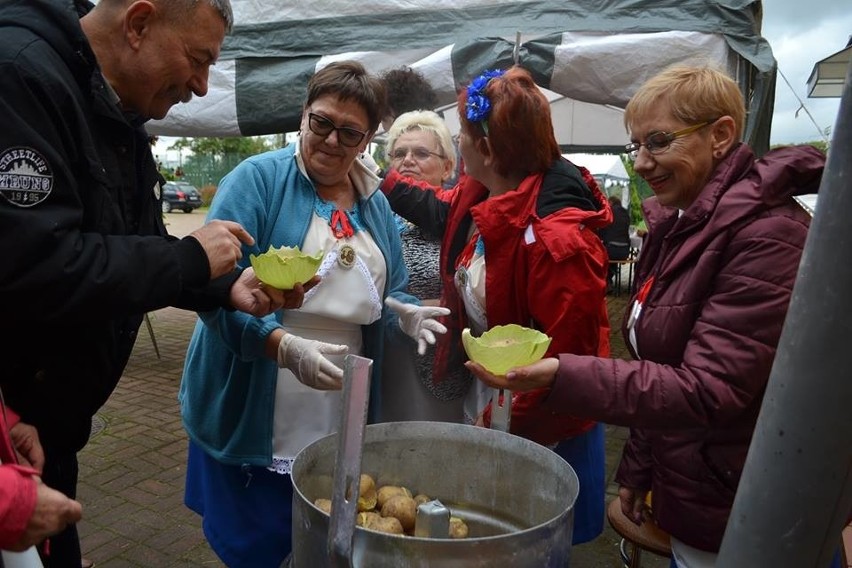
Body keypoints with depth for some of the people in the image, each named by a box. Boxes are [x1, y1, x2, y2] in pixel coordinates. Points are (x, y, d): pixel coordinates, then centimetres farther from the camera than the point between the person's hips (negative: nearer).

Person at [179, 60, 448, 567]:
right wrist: (284, 347, -31)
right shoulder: (257, 179, -9)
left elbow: (390, 294, 15)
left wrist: (405, 313, -9)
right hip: (252, 418, -4)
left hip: (344, 419, 5)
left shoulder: (377, 205, 8)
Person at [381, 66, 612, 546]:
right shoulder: (483, 196, -4)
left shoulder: (557, 238, -31)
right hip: (481, 408, 9)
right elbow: (446, 215, 21)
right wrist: (385, 181, 28)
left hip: (541, 440, -8)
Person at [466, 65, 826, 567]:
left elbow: (707, 391, -28)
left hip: (733, 522, -7)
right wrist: (638, 469, 13)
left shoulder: (766, 236, -22)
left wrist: (563, 377, -39)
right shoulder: (678, 224, 4)